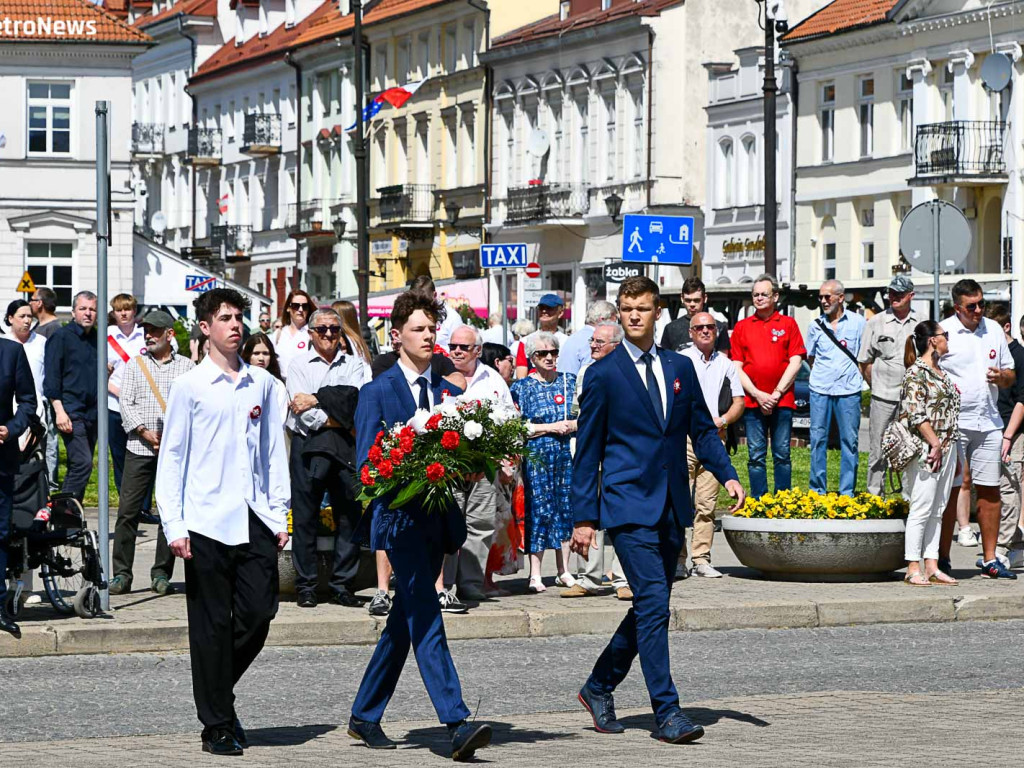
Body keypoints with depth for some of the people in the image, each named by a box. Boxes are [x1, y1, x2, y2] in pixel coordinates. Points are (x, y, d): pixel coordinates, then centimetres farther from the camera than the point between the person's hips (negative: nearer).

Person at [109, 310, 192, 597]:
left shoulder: (187, 366, 9)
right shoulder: (135, 364, 11)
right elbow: (125, 402, 4)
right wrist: (145, 433, -9)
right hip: (139, 447, 0)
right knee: (128, 510, -4)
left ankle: (162, 574, 7)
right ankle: (122, 573, 0)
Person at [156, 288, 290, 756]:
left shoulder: (262, 383, 10)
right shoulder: (190, 387, 0)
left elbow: (274, 452, 14)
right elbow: (171, 458, 0)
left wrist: (280, 515, 9)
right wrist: (174, 527, -6)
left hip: (256, 520, 3)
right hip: (207, 521, -3)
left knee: (258, 615, 1)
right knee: (212, 626, 1)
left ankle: (220, 692, 26)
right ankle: (217, 725, 9)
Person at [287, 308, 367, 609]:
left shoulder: (353, 364, 12)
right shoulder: (299, 365, 7)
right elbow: (303, 411, -6)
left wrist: (316, 399, -11)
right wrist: (336, 420, -12)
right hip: (308, 443, -2)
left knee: (348, 514, 2)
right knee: (305, 516, -2)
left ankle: (343, 586, 9)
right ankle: (305, 586, 4)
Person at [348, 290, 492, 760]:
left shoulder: (452, 394, 13)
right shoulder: (377, 393, -1)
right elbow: (366, 465, -4)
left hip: (438, 521, 6)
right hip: (400, 517, -6)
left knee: (405, 623, 12)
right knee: (426, 620, -13)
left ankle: (365, 716, 24)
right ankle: (457, 724, -21)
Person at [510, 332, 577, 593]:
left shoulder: (569, 382, 11)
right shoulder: (523, 387, 2)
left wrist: (573, 424, -8)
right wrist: (552, 427, -10)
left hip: (565, 454, 3)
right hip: (537, 456, -3)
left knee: (565, 509, 4)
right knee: (539, 510, -7)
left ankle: (564, 571, 11)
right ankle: (535, 574, -3)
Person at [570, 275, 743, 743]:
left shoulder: (680, 368, 11)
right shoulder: (603, 375, -2)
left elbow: (702, 429, 17)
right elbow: (587, 451, -1)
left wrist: (726, 475, 0)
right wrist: (584, 517, -4)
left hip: (672, 508, 6)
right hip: (628, 505, -6)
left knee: (650, 607, 11)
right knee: (653, 603, -13)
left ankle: (599, 687, 28)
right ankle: (667, 713, -11)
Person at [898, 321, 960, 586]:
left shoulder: (941, 373, 17)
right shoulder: (916, 372, -10)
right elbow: (917, 415, -17)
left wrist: (954, 454, 19)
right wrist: (935, 445, -19)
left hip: (946, 448, 9)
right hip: (926, 450, -9)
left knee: (938, 510, 9)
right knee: (921, 509, -7)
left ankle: (932, 566, 12)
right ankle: (913, 569, -5)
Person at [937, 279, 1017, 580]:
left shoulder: (994, 330, 12)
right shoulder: (942, 331, -3)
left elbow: (1011, 376, 19)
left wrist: (1001, 376, -4)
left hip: (989, 423, 5)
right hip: (952, 423, -5)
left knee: (989, 490, 5)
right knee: (949, 489, -4)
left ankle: (990, 559, 11)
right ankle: (942, 559, 2)